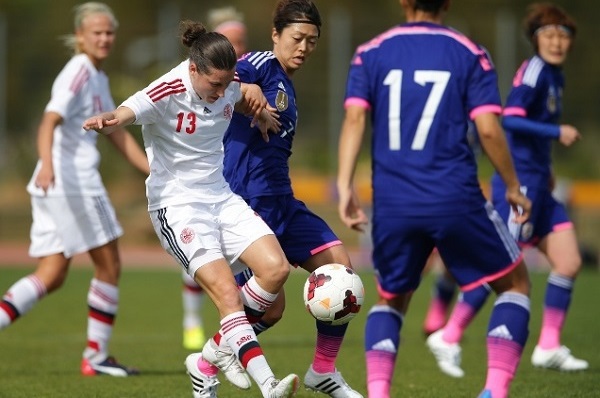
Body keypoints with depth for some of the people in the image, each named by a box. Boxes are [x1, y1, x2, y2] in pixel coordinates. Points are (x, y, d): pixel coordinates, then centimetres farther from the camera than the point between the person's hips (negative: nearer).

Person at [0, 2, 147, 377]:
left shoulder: (99, 79, 19)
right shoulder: (78, 72, -10)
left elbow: (117, 134, 26)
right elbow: (49, 122, -24)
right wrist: (47, 163, -41)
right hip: (70, 179, -9)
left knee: (52, 276, 6)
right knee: (109, 266, 3)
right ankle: (97, 356, 10)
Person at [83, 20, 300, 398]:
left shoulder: (229, 84, 0)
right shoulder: (167, 94, -20)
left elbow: (246, 98, 26)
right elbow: (123, 115, -37)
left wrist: (259, 109, 4)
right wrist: (105, 121, -60)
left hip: (221, 197, 7)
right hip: (177, 205, -7)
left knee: (276, 268, -9)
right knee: (227, 292, -21)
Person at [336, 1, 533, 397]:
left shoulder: (371, 53, 9)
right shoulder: (470, 54, 4)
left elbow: (355, 117, -4)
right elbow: (488, 129, -5)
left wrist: (345, 185, -5)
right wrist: (514, 188, 7)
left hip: (393, 205, 2)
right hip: (456, 201, -2)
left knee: (391, 298, 24)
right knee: (514, 284, 16)